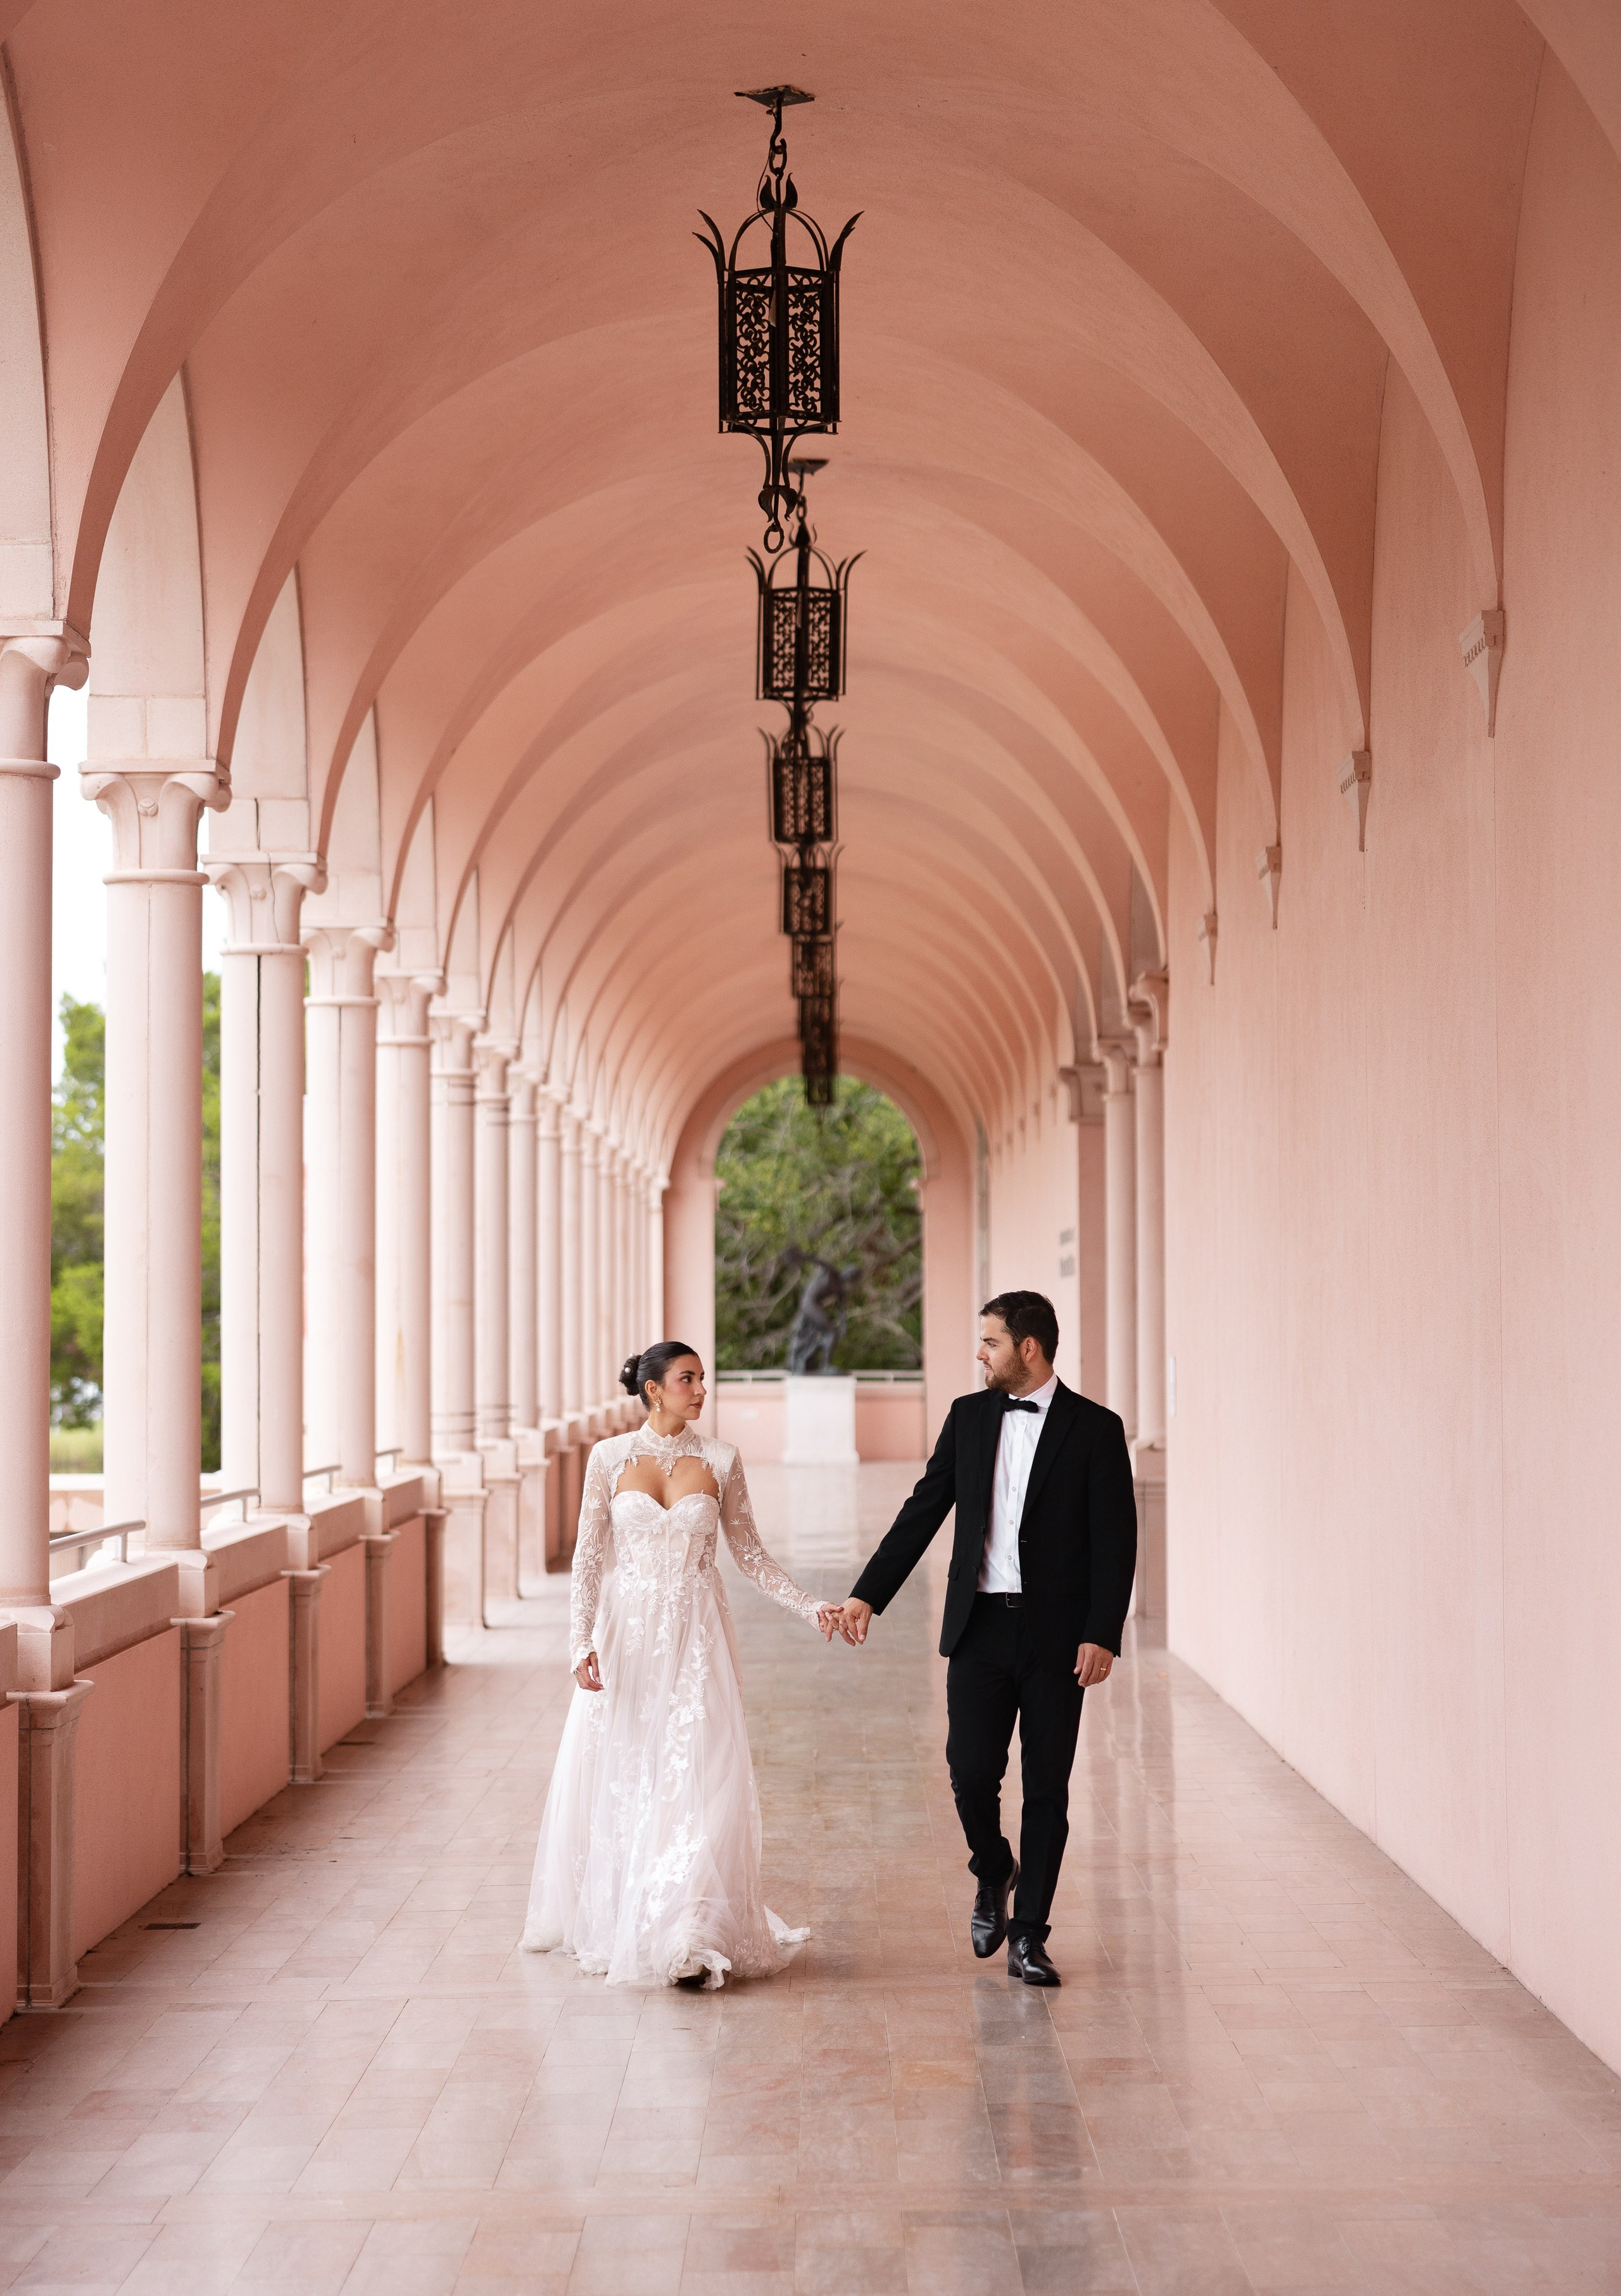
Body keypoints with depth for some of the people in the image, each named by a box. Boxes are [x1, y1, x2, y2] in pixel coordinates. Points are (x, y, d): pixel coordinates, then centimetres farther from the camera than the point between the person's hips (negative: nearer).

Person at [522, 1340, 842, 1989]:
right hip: (626, 1635, 0)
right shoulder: (610, 1458, -1)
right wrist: (582, 1642, -11)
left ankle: (689, 1937, -5)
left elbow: (749, 1553, 7)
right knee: (617, 1779, 6)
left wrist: (810, 1607, -3)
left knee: (697, 1779, -7)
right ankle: (611, 1924, 22)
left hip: (695, 1638, 0)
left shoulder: (719, 1461, 1)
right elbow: (588, 1557, -1)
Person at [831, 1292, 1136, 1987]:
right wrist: (868, 1594, 3)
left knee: (1046, 1787, 3)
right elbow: (923, 1511, 10)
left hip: (1057, 1634, -2)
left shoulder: (1095, 1429, -3)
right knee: (971, 1773, -4)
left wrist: (1103, 1635, -14)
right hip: (980, 1625, 3)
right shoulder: (968, 1416, 8)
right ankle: (993, 1875, 27)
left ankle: (1028, 1935, 13)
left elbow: (1116, 1540, -5)